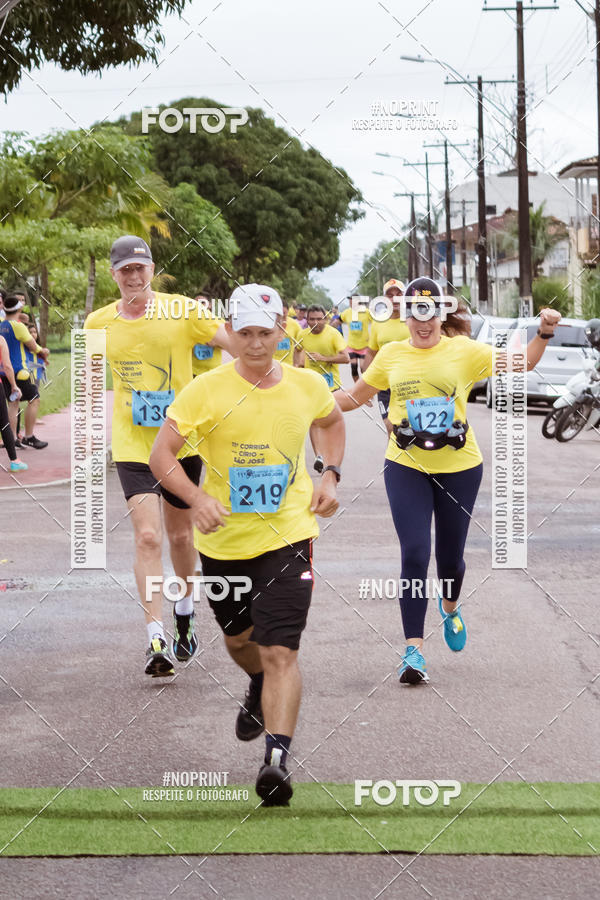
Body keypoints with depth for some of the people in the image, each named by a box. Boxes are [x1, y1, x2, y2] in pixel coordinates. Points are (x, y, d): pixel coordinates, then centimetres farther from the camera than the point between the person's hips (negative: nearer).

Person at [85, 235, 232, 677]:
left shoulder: (181, 310, -7)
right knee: (147, 536, -13)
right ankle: (157, 640, -11)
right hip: (132, 445, 0)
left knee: (181, 535, 14)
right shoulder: (99, 322, 0)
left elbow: (236, 343, -8)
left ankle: (185, 614, 40)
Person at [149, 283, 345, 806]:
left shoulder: (308, 386, -3)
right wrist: (198, 499, -28)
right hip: (224, 539, 1)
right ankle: (259, 691, 55)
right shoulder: (206, 391, -12)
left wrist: (331, 476, 6)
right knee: (239, 639, 22)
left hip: (287, 534, -1)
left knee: (280, 650, -15)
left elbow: (332, 422, 20)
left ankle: (277, 758, -18)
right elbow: (162, 455, -12)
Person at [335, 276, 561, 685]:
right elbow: (355, 396, 11)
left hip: (458, 467, 0)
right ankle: (414, 650, -6)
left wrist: (544, 333, -19)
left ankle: (450, 607, 47)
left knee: (450, 555, 12)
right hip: (406, 467, 0)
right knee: (415, 554, -10)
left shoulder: (464, 351, -4)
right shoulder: (392, 355, 1)